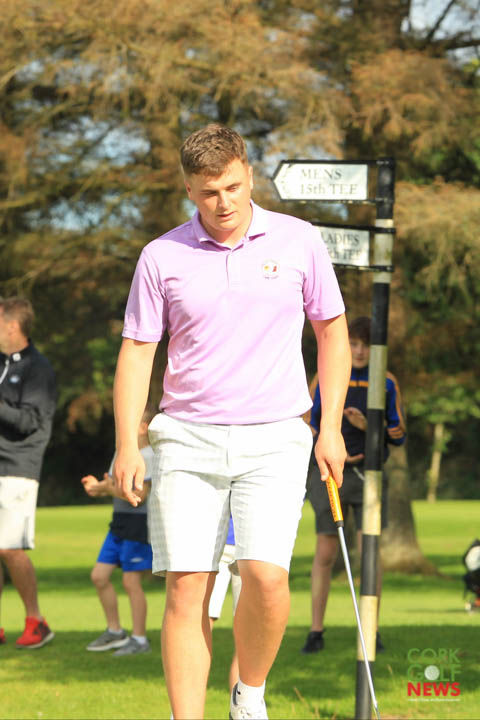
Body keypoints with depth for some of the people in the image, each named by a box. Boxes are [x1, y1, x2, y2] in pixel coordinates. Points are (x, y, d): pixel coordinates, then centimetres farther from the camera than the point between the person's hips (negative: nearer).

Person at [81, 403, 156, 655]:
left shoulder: (148, 457, -14)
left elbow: (139, 495, -20)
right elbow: (112, 484, 17)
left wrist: (109, 488, -20)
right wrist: (97, 487, -3)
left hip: (138, 524, -9)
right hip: (119, 523, 9)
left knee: (131, 581, -6)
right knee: (99, 576, 8)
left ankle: (139, 638, 3)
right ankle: (115, 631, 20)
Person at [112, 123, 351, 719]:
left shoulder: (299, 242, 4)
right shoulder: (161, 257, 3)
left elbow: (332, 332, 12)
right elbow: (136, 352, 7)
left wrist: (331, 427, 6)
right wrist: (127, 445, -3)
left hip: (273, 439, -1)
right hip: (187, 440, 1)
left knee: (266, 575, -16)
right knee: (186, 587, -6)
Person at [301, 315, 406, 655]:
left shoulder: (387, 383, 3)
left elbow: (399, 435, 2)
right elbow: (310, 425, 5)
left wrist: (366, 426, -17)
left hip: (368, 474, 0)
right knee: (325, 554, 1)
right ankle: (316, 632, 7)